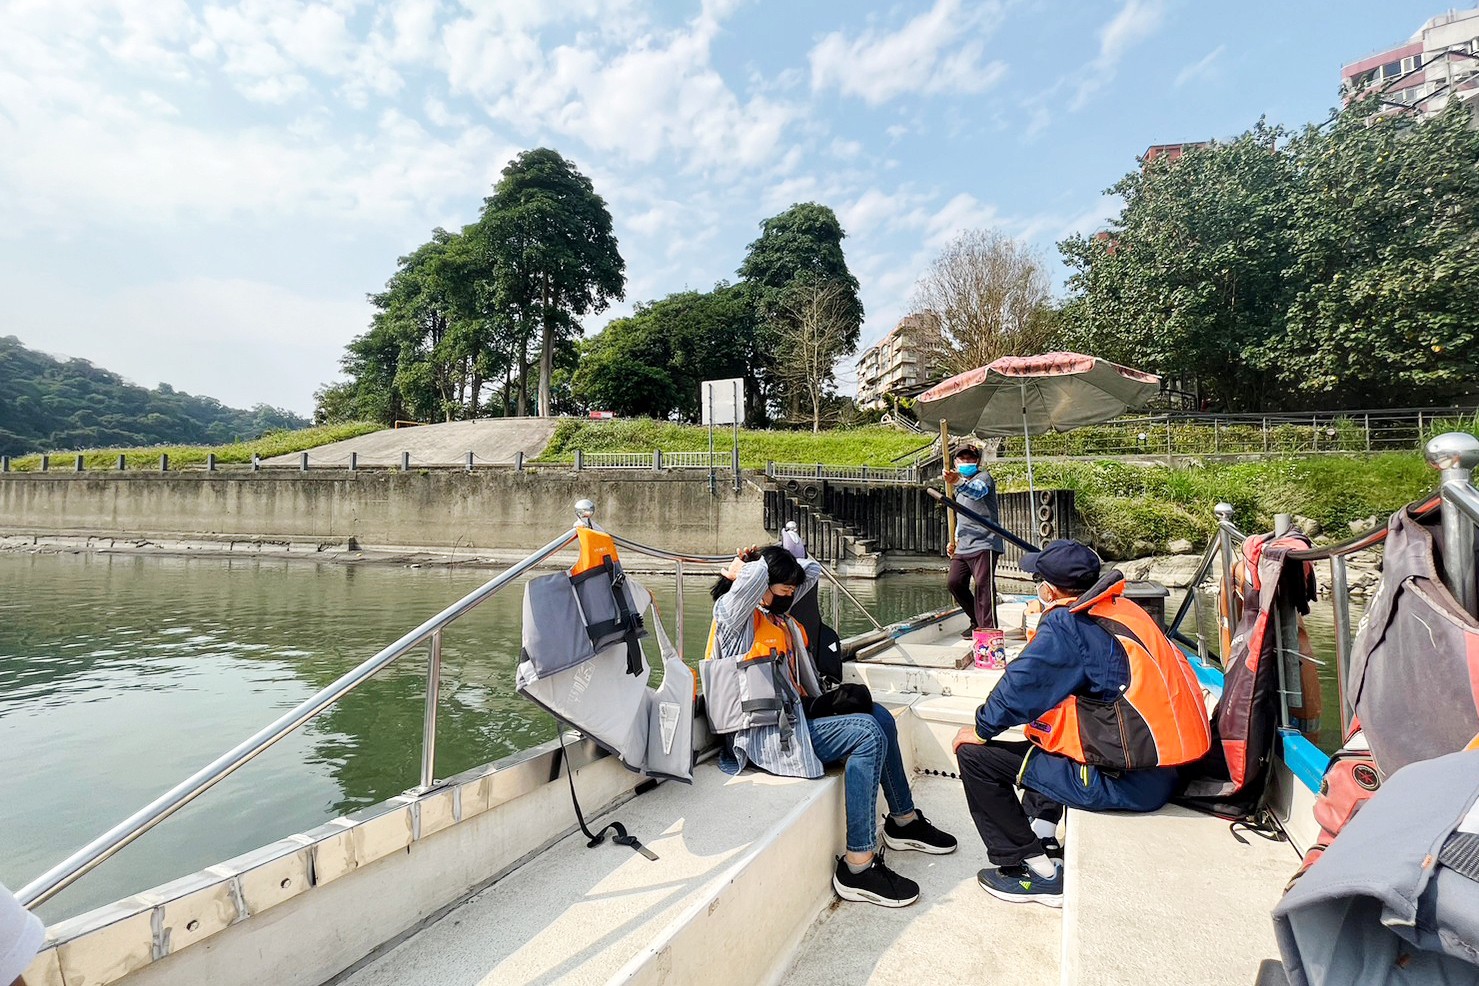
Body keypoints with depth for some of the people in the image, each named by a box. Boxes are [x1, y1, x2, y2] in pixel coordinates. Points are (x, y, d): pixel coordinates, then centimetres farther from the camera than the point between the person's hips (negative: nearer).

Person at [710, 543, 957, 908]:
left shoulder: (774, 611, 13)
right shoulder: (731, 613, -14)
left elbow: (812, 570, 21)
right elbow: (756, 573, -33)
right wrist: (737, 570, -12)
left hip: (792, 714, 10)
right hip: (766, 733, -10)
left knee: (879, 716, 7)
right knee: (867, 734, -21)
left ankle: (904, 820, 23)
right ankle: (857, 867, -17)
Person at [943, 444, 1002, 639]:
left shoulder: (983, 477, -4)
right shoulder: (960, 487, 23)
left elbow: (977, 491, -31)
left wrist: (958, 482, -52)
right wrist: (955, 540, 21)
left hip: (984, 543, -9)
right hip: (963, 546, 9)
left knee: (983, 584, -12)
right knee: (954, 582, 7)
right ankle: (977, 621, 24)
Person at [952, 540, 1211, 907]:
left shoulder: (1067, 622, -16)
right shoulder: (1122, 610, 9)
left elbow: (1022, 684, -16)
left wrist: (980, 729, -2)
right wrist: (1043, 633, 29)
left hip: (1123, 782, -9)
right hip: (1163, 770, 10)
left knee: (976, 756, -3)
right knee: (1042, 734, 32)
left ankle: (1034, 870, 10)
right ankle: (1043, 843, 30)